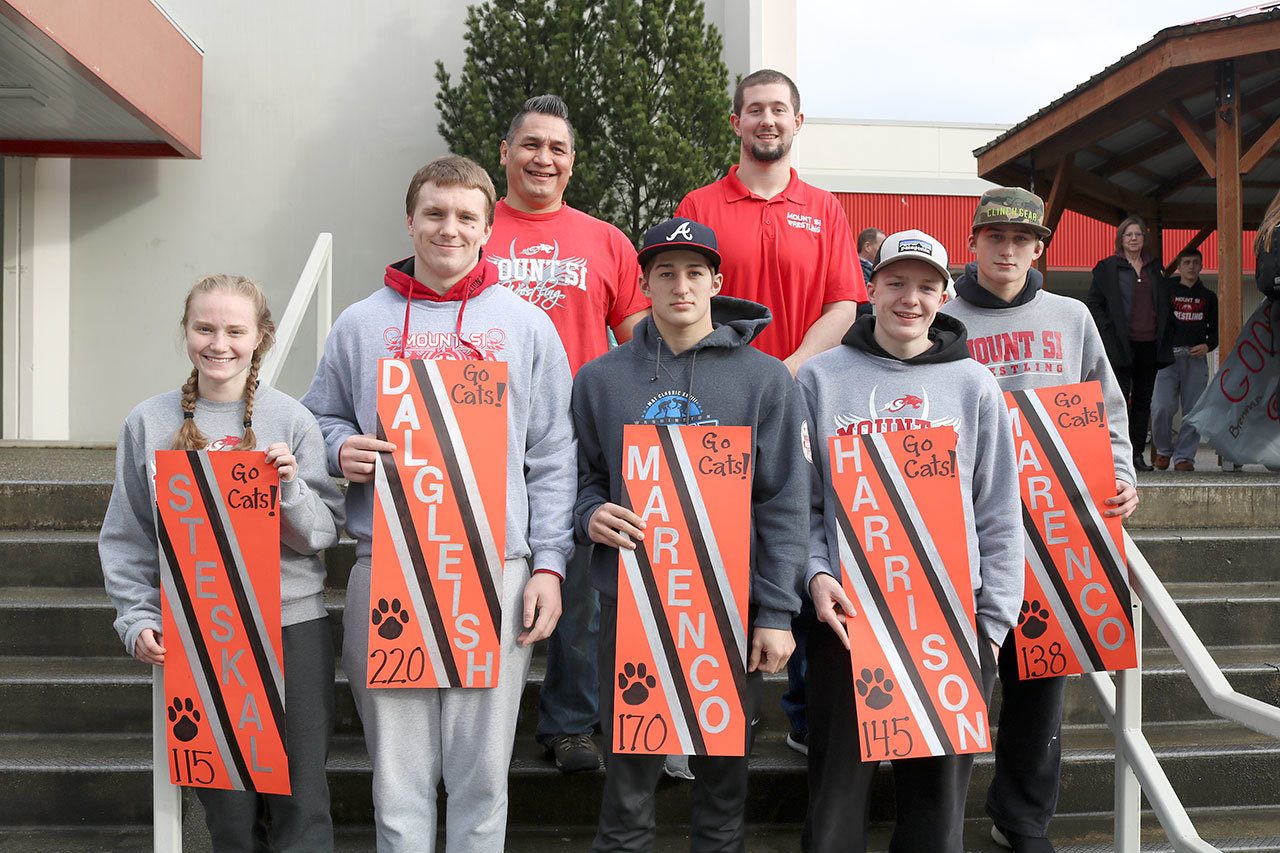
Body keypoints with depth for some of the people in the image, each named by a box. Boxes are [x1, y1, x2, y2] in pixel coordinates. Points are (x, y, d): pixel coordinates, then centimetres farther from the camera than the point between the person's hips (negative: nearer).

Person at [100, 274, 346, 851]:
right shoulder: (149, 424, 4)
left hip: (292, 624, -1)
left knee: (302, 802, 2)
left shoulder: (292, 421, 0)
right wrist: (138, 619, -1)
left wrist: (289, 487, -18)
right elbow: (127, 539, 9)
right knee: (226, 804, 7)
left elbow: (324, 534, 0)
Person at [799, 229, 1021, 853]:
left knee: (938, 795, 9)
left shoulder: (973, 384, 8)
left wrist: (992, 621, 2)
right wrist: (816, 573, -10)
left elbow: (999, 514, 8)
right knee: (838, 791, 6)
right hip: (848, 614, -1)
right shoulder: (821, 378, 4)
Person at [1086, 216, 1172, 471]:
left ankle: (1137, 453, 12)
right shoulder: (1106, 268, 1)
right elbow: (1093, 304, -1)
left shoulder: (1154, 268, 15)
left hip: (1150, 345, 5)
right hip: (1121, 346, -5)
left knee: (1143, 400, 6)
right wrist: (1109, 332, -9)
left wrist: (1161, 334, 11)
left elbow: (1162, 304, 23)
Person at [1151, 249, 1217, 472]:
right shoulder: (1166, 290, 10)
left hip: (1196, 358, 3)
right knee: (1161, 407, -13)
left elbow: (1216, 330, 19)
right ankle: (1163, 450, 8)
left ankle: (1184, 456, 5)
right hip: (1168, 355, -2)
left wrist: (1207, 346, -1)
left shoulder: (1208, 296, 18)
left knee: (1193, 410, -2)